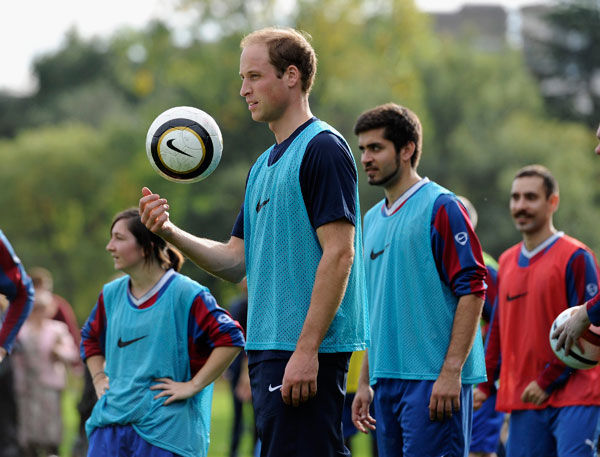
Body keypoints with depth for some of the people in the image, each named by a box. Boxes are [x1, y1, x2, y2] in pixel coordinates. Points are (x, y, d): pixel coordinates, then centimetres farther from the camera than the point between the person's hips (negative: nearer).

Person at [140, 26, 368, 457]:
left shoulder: (323, 148, -9)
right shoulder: (264, 165, 20)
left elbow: (339, 254, -16)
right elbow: (236, 260, 19)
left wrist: (307, 349, -22)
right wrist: (170, 232, 3)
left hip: (304, 353, -10)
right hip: (266, 348, 10)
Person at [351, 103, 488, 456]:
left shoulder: (440, 207, -5)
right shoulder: (373, 219, 19)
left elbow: (473, 290, -11)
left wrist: (451, 371, -18)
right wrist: (366, 382, 20)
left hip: (433, 378, -8)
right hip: (387, 380, 8)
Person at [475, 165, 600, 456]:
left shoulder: (575, 257, -5)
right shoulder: (507, 262, 16)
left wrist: (548, 381, -12)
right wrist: (485, 384, 13)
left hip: (573, 397, -6)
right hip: (523, 400, 6)